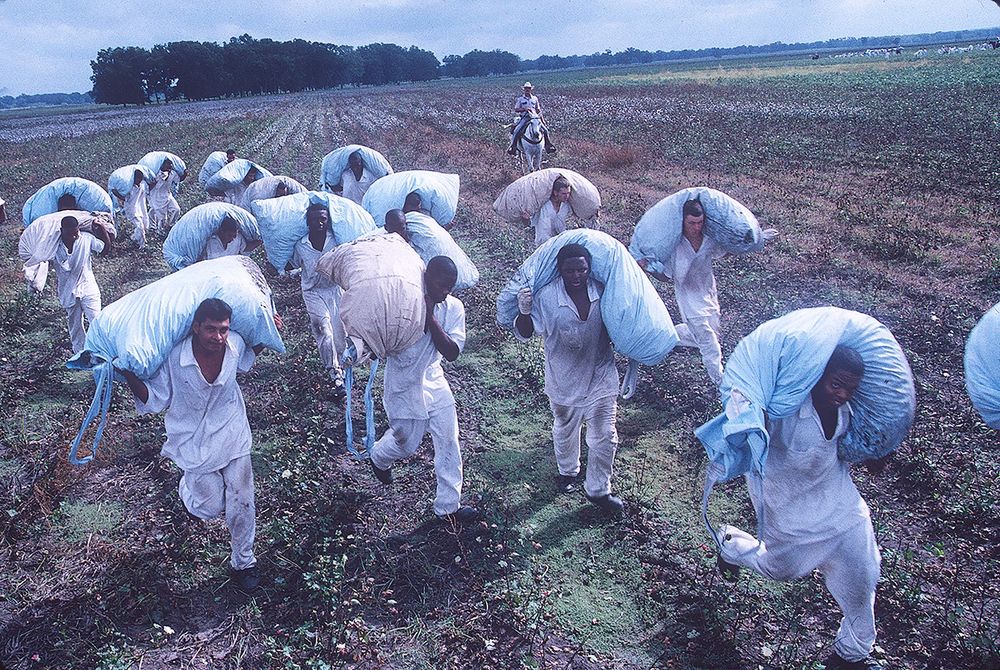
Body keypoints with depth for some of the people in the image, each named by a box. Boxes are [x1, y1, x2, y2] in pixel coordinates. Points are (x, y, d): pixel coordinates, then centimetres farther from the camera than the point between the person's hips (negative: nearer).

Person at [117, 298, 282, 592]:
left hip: (232, 434, 2)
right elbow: (154, 401, -15)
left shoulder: (235, 345, -15)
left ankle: (243, 562, 29)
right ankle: (187, 483, 45)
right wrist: (130, 377, -31)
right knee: (210, 507, 7)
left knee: (242, 504, 5)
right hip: (194, 441, -2)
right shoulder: (174, 357, -25)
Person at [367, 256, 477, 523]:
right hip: (403, 385, -3)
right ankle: (379, 457, 48)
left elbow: (452, 353, -19)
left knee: (449, 442, 2)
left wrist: (430, 318, -28)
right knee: (406, 443, 11)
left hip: (434, 381, 4)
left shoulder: (454, 307, -10)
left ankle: (448, 505, 16)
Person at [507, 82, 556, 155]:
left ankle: (548, 146, 4)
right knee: (516, 131, -24)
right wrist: (524, 109, -15)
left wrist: (542, 120, 7)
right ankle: (513, 146, -11)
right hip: (524, 118, -2)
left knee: (545, 130, -9)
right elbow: (516, 110, 1)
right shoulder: (520, 98, 4)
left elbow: (538, 110, 17)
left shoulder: (535, 98, 12)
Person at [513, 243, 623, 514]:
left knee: (605, 436, 8)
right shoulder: (546, 296, -21)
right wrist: (523, 312, -33)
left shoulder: (603, 291, -13)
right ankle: (567, 471, 53)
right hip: (564, 380, -1)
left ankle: (598, 490, 30)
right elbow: (524, 334, -16)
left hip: (601, 377, 1)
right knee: (566, 431, 23)